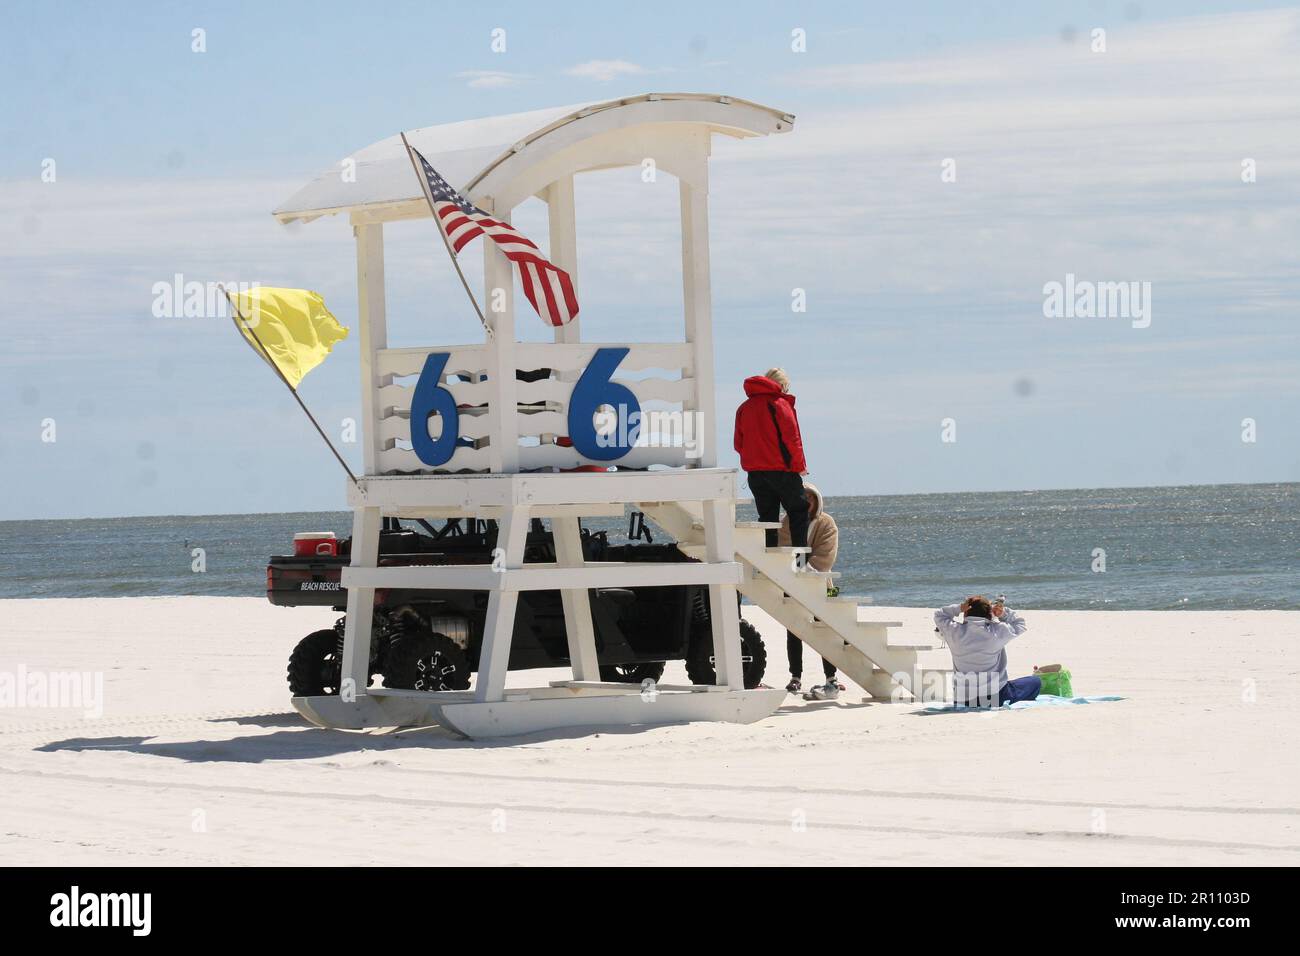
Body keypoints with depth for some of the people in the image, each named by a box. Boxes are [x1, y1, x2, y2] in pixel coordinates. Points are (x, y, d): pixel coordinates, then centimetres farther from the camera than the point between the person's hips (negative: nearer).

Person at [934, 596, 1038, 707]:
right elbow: (1021, 625, 8)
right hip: (996, 698, -5)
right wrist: (1004, 613, 0)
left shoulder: (955, 632, -7)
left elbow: (939, 615, 13)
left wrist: (959, 608, -1)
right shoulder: (997, 631, -11)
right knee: (1036, 682, 16)